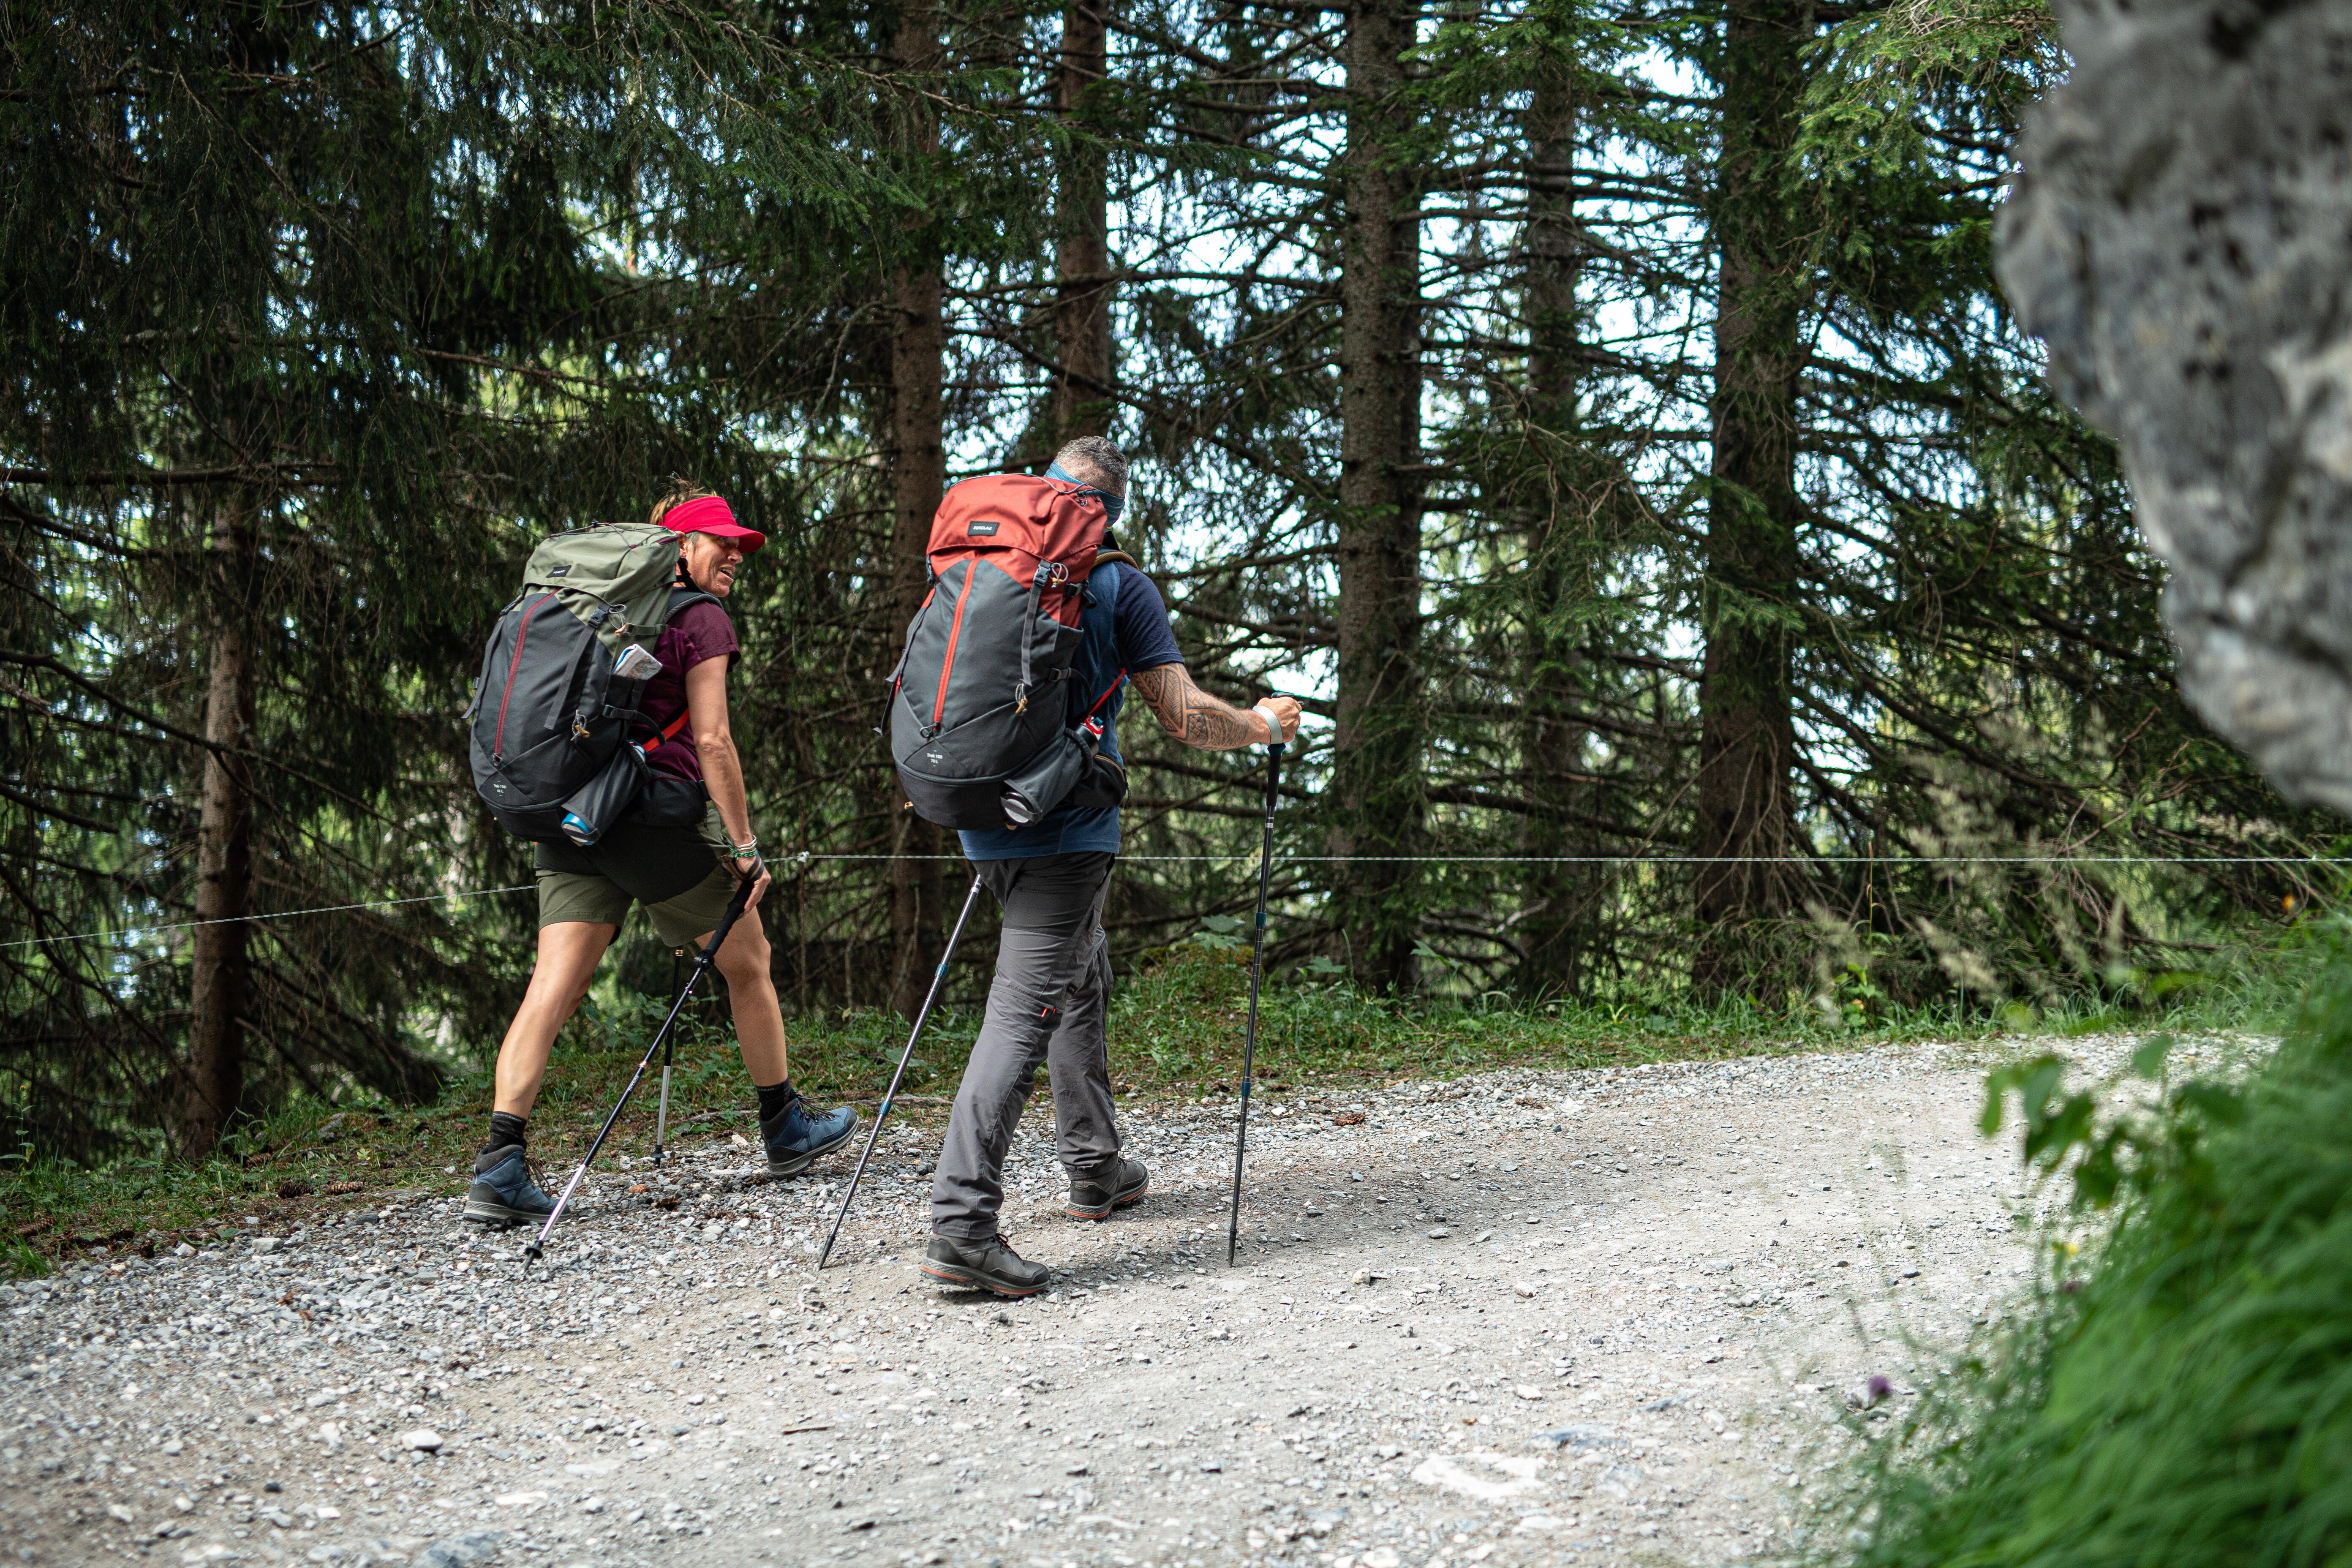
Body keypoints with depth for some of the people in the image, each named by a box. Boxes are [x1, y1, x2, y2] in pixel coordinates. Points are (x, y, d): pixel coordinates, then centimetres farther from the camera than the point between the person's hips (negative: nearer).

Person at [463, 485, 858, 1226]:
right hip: (659, 813, -6)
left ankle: (499, 1164, -15)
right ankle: (786, 1129, 25)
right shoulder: (700, 619, -4)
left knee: (554, 985, -3)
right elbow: (711, 741, -11)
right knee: (748, 964, 13)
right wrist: (744, 846, -7)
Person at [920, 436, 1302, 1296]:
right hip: (1067, 826, -7)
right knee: (1026, 1010, -11)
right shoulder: (1116, 584, -5)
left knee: (1082, 979, 24)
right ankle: (962, 1223, -20)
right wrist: (1264, 726, 10)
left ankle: (1097, 1172, 34)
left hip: (987, 813, 7)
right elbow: (1183, 716, -8)